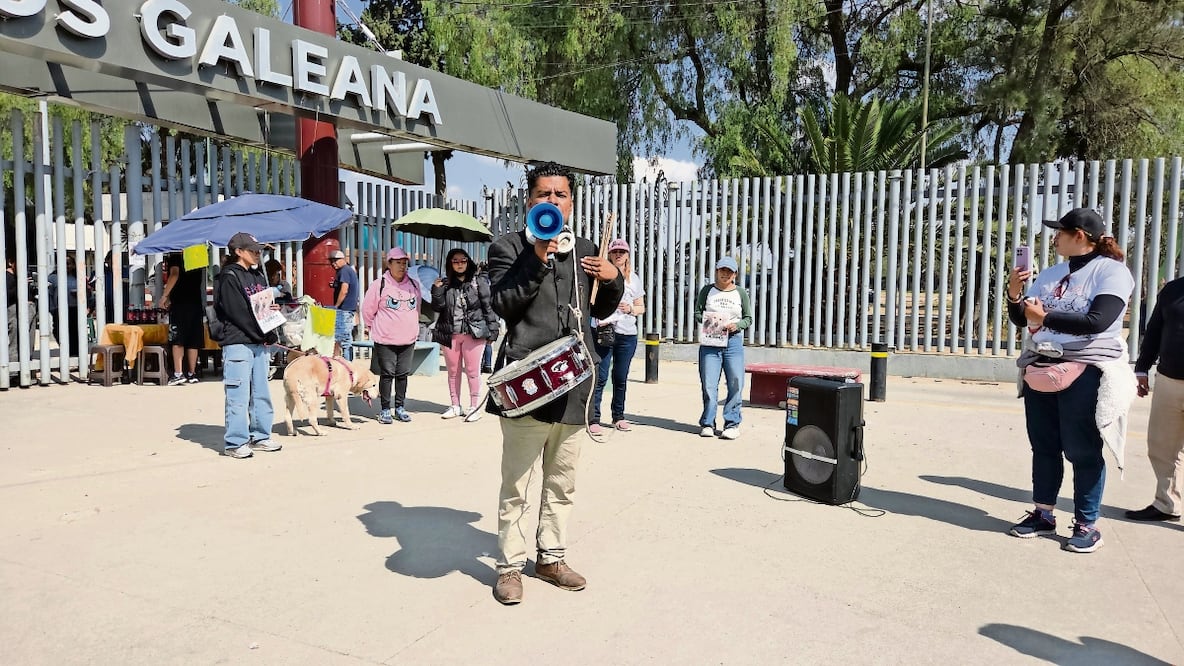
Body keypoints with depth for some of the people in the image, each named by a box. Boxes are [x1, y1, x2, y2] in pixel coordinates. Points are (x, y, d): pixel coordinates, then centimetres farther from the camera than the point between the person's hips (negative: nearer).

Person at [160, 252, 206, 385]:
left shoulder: (175, 255, -2)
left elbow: (174, 274, -18)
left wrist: (165, 295, -14)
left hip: (179, 302, -6)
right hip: (196, 302, 6)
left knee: (177, 340, -6)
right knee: (193, 341, 7)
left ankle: (178, 374, -13)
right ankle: (192, 374, 10)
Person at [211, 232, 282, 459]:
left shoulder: (258, 275, 18)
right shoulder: (229, 277, -7)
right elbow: (238, 312, -14)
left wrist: (270, 334, 2)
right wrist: (263, 334, -11)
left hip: (260, 343, 8)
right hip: (237, 343, -8)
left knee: (261, 392, 12)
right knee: (239, 395, -5)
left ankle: (260, 437, 22)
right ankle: (234, 443, 2)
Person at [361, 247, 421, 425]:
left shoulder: (414, 284, 7)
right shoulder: (380, 285, -6)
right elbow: (367, 309, 3)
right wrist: (375, 327, 11)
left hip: (408, 338, 4)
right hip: (385, 340, -4)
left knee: (403, 373, 10)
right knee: (387, 374, 1)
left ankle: (400, 407, 22)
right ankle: (385, 409, 11)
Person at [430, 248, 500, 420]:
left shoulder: (479, 281, 0)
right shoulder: (446, 283, 10)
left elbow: (488, 305, -1)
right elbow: (438, 307, 6)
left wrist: (492, 330, -5)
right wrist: (437, 290, -9)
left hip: (474, 333, -4)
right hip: (450, 333, 4)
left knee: (472, 371, 0)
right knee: (453, 372, 11)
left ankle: (474, 407, 10)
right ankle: (455, 406, 22)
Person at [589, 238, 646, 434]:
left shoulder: (634, 278, 14)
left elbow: (641, 307, 17)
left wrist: (630, 309, -4)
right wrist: (599, 319, -13)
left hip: (628, 334, 4)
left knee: (621, 378, 10)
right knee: (601, 376, -7)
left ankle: (618, 417, 21)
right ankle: (594, 419, -4)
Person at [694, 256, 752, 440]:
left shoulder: (741, 293, 11)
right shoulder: (707, 290, 11)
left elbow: (748, 319, 10)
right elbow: (697, 313, 9)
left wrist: (737, 325, -9)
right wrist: (706, 320, -12)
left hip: (733, 342, 0)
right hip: (709, 342, 0)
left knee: (736, 384, -4)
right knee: (708, 384, -3)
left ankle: (732, 423, 6)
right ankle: (708, 423, 7)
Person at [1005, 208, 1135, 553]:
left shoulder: (1111, 271, -6)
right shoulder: (1050, 274, 12)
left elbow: (1098, 321, -20)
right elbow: (1020, 319, 15)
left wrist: (1046, 318, -18)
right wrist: (1014, 294, -2)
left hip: (1085, 372, -6)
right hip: (1041, 369, 6)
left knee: (1082, 450, -1)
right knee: (1044, 446, 11)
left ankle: (1087, 524, 11)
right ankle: (1043, 514, 22)